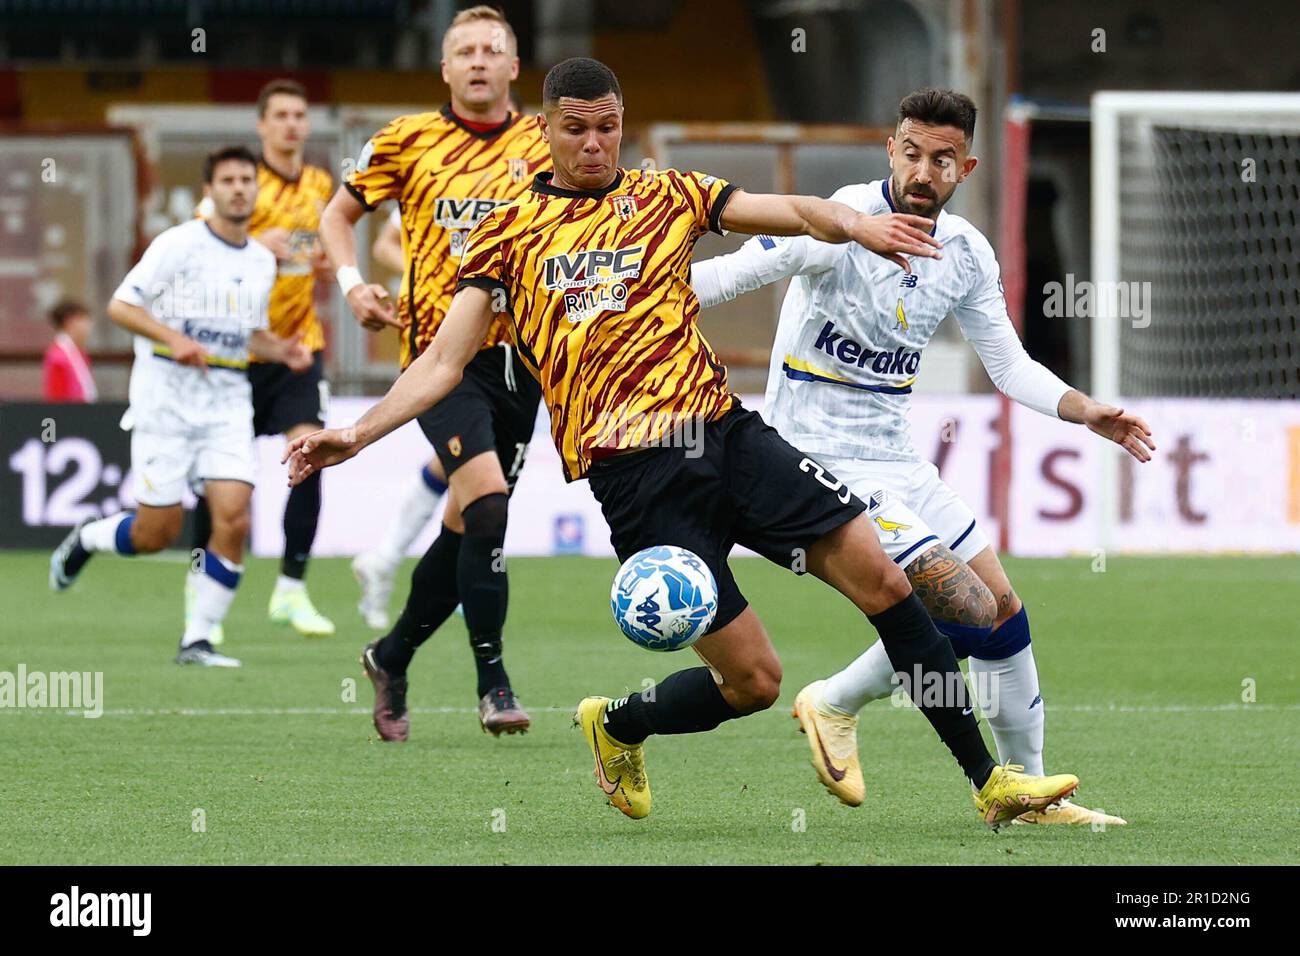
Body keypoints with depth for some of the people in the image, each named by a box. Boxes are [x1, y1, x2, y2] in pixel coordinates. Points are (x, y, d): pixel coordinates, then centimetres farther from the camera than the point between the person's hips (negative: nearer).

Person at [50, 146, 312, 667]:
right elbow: (121, 306, -8)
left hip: (228, 399, 5)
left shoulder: (262, 262, 12)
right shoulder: (179, 244, -6)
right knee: (158, 532, -3)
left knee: (234, 518, -13)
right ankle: (84, 540, 30)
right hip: (166, 396, -4)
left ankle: (197, 639, -3)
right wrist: (174, 339, -22)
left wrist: (281, 349, 4)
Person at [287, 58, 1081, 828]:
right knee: (754, 680, -8)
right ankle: (616, 727, 23)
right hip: (632, 470, -3)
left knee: (881, 578, -9)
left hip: (724, 430, 3)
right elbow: (443, 363, 7)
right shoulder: (510, 232, 9)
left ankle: (990, 781, 1)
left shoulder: (666, 196, 13)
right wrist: (358, 434, -7)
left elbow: (790, 212, 0)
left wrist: (852, 224, -22)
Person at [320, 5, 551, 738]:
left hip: (518, 355, 3)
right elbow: (339, 216, 15)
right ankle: (493, 682, -18)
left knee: (467, 528, 8)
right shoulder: (407, 141, 3)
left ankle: (391, 658, 30)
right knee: (487, 500, -23)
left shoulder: (544, 146, 7)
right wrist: (353, 284, -2)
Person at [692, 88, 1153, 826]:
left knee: (1007, 614, 10)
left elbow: (1010, 364, 14)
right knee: (969, 612, -16)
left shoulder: (967, 253, 3)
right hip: (822, 458, -8)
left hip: (894, 456, 8)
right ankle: (836, 706, 6)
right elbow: (730, 276, -22)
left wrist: (1086, 412, 0)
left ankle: (1028, 791, 27)